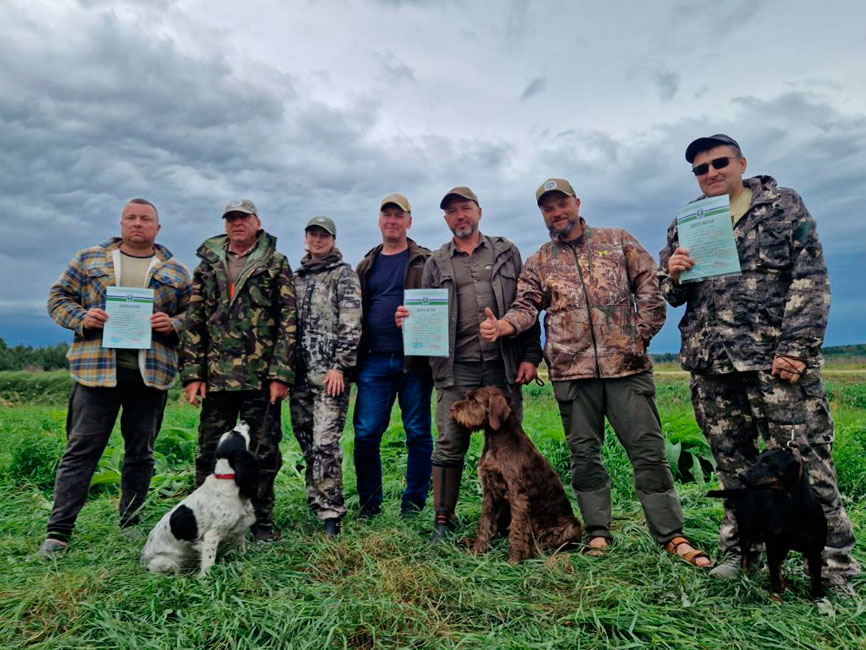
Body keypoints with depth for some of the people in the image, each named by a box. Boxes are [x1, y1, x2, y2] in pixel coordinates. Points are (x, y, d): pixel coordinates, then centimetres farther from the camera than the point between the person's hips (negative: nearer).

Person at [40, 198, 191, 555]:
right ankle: (58, 531, 8)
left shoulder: (176, 272, 11)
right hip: (97, 368, -1)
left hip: (151, 372, 1)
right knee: (81, 449, 0)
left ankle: (130, 526, 23)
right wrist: (81, 318, -8)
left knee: (141, 453, 9)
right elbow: (59, 297, 12)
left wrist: (173, 324, -11)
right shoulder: (88, 259, 12)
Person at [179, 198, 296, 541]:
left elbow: (288, 321, -3)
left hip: (261, 378, -2)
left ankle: (261, 520, 19)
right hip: (216, 378, 3)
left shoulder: (276, 264, 3)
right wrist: (192, 374, 2)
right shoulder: (208, 265, 12)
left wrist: (281, 374, -10)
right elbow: (194, 322, 10)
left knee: (263, 452, 5)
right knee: (210, 452, 9)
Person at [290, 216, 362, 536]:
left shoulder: (343, 274, 0)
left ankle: (331, 514, -3)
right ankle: (316, 501, 23)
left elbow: (351, 325, -8)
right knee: (305, 440, 10)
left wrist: (339, 366, -15)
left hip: (330, 371, -6)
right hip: (300, 371, 6)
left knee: (325, 442, -11)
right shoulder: (297, 276, 19)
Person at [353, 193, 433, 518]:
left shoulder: (425, 262, 7)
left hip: (414, 360, -2)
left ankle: (413, 504, 18)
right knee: (366, 433, 1)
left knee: (418, 433, 4)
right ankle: (369, 504, 17)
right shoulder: (366, 266, 17)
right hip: (374, 361, 3)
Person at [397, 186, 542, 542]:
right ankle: (443, 521, 15)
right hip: (456, 368, 0)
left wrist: (530, 356, 1)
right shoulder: (436, 263, 13)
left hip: (503, 365, 1)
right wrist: (408, 320, -11)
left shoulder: (507, 252, 12)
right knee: (449, 445, 1)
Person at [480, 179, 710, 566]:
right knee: (584, 454, 7)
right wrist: (502, 326, -18)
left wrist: (640, 334, -2)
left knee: (648, 450, 1)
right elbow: (527, 306, 2)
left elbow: (650, 287, 8)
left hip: (626, 364, -1)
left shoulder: (618, 241, 11)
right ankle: (598, 533, 20)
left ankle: (671, 535, 12)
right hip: (571, 371, 2)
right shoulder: (539, 263, 13)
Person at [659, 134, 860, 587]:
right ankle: (739, 551, 25)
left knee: (805, 462, -1)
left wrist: (796, 347, -14)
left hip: (776, 358, -3)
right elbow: (670, 294, 20)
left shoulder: (784, 206, 5)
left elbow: (810, 280, -3)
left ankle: (835, 565, 13)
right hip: (710, 364, 4)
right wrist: (674, 274, -5)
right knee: (732, 464, 12)